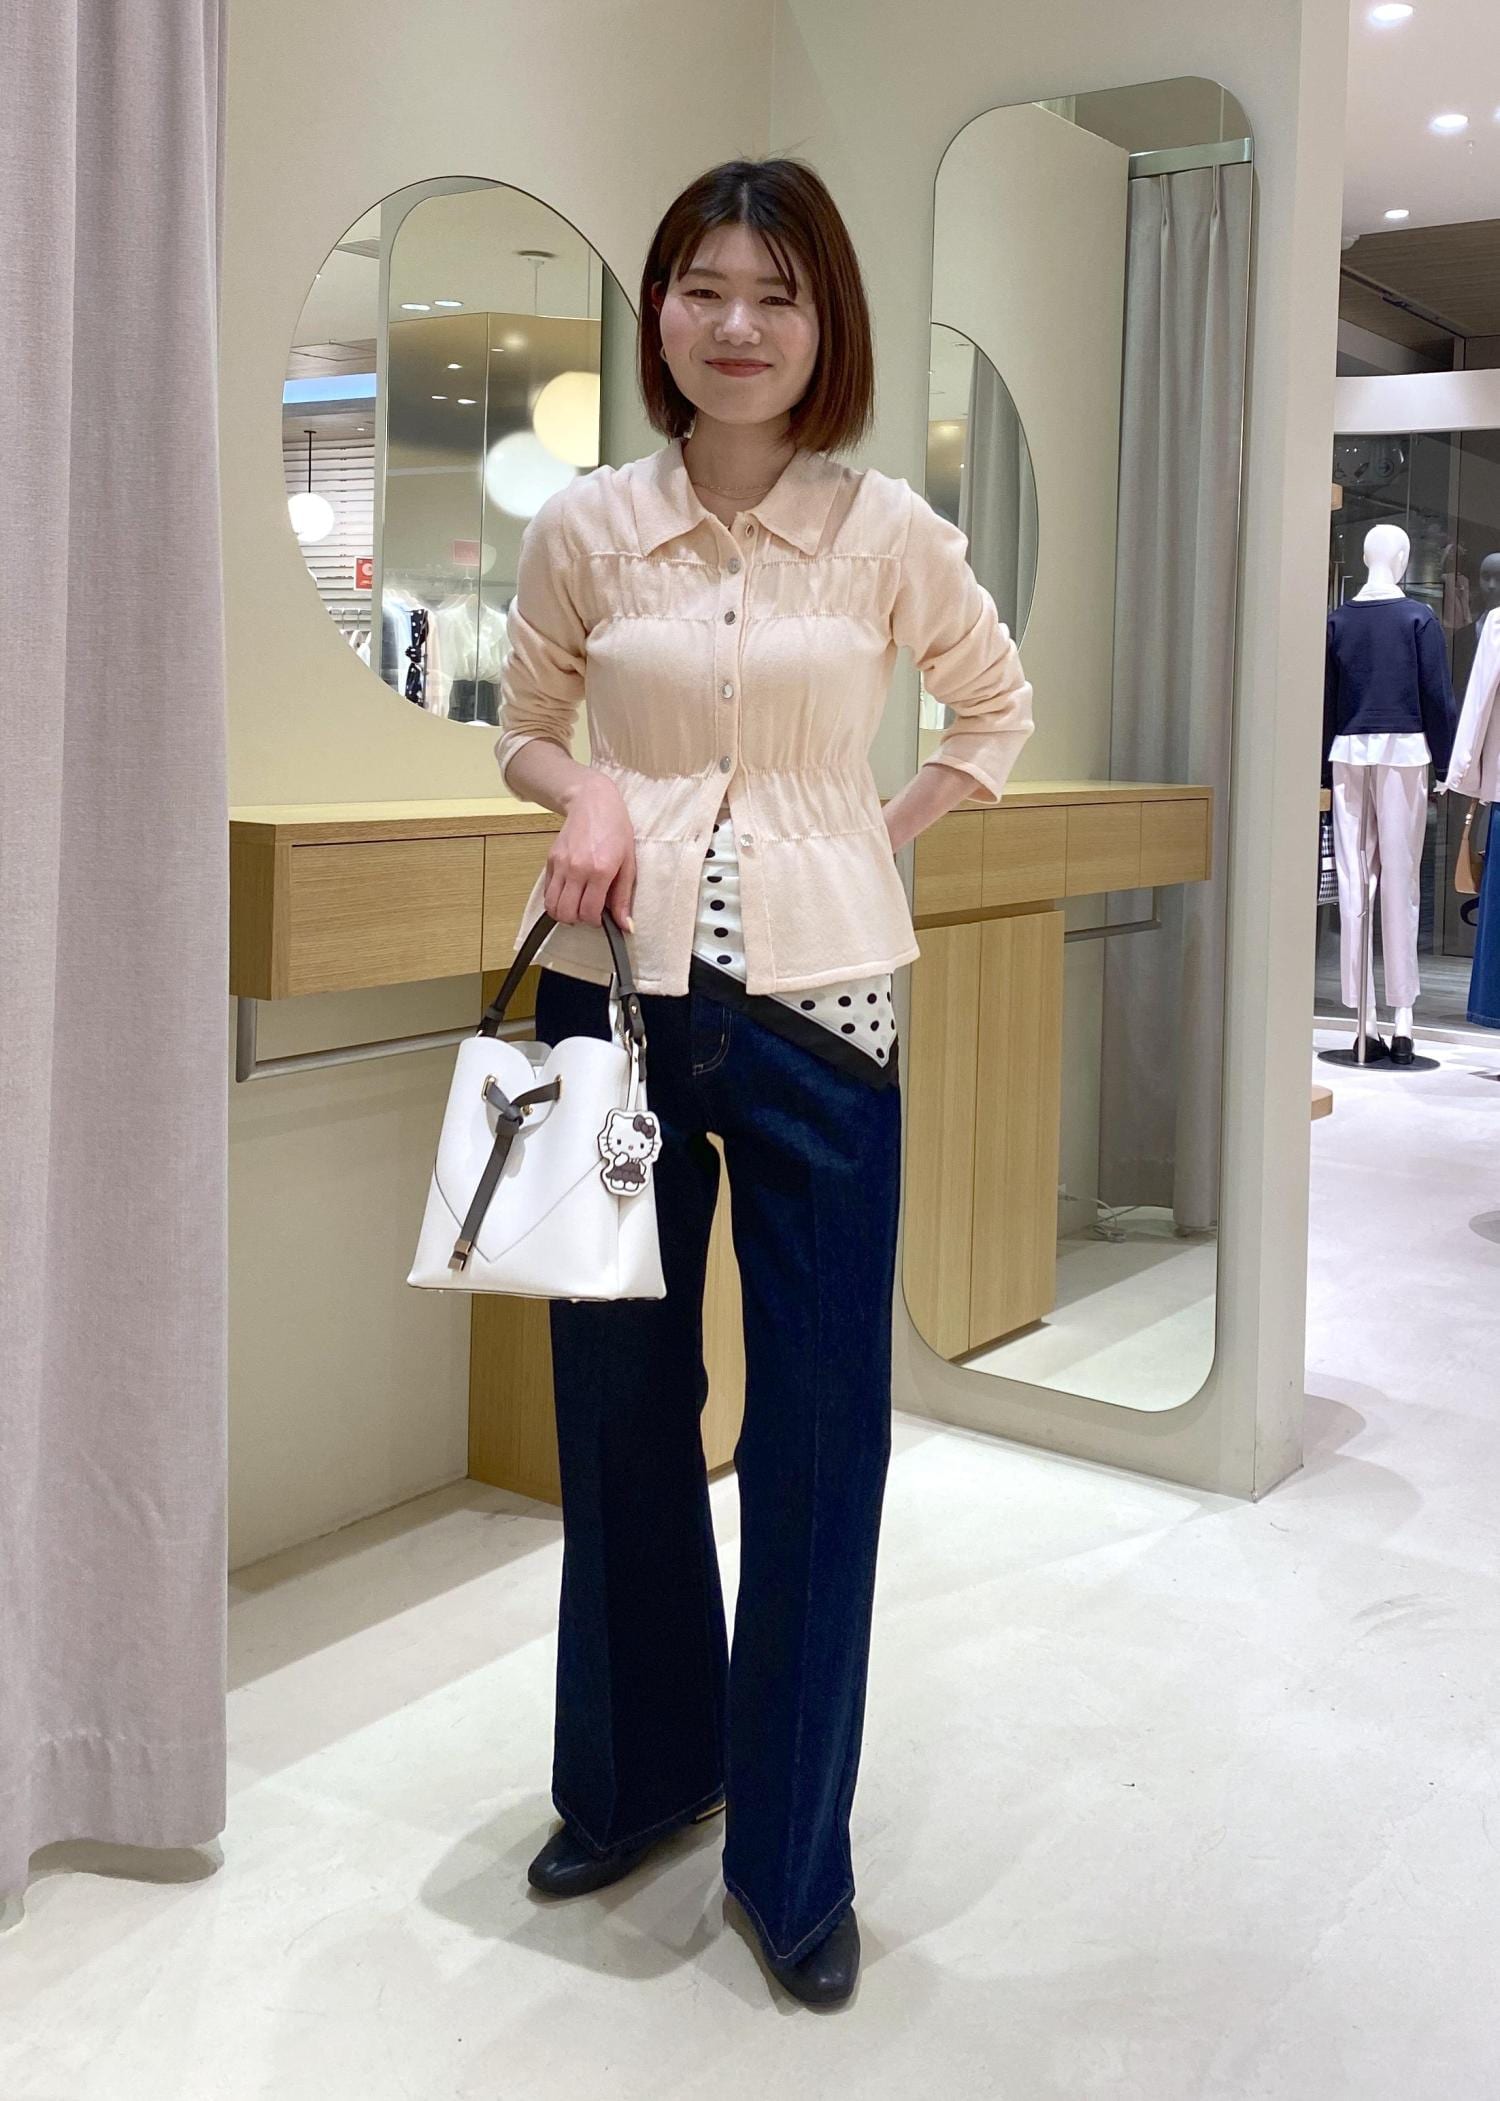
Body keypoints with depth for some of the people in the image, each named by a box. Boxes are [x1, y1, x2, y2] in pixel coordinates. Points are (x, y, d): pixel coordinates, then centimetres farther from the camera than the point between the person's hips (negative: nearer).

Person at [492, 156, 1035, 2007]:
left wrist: (886, 828, 1)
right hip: (617, 990, 2)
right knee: (618, 1403, 12)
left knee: (822, 1429, 3)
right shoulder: (581, 528, 2)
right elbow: (523, 723, 15)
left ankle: (792, 1853, 21)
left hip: (821, 1004, -1)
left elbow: (999, 710, 16)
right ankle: (633, 1778, 35)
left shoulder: (891, 532, 0)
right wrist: (580, 793, -7)